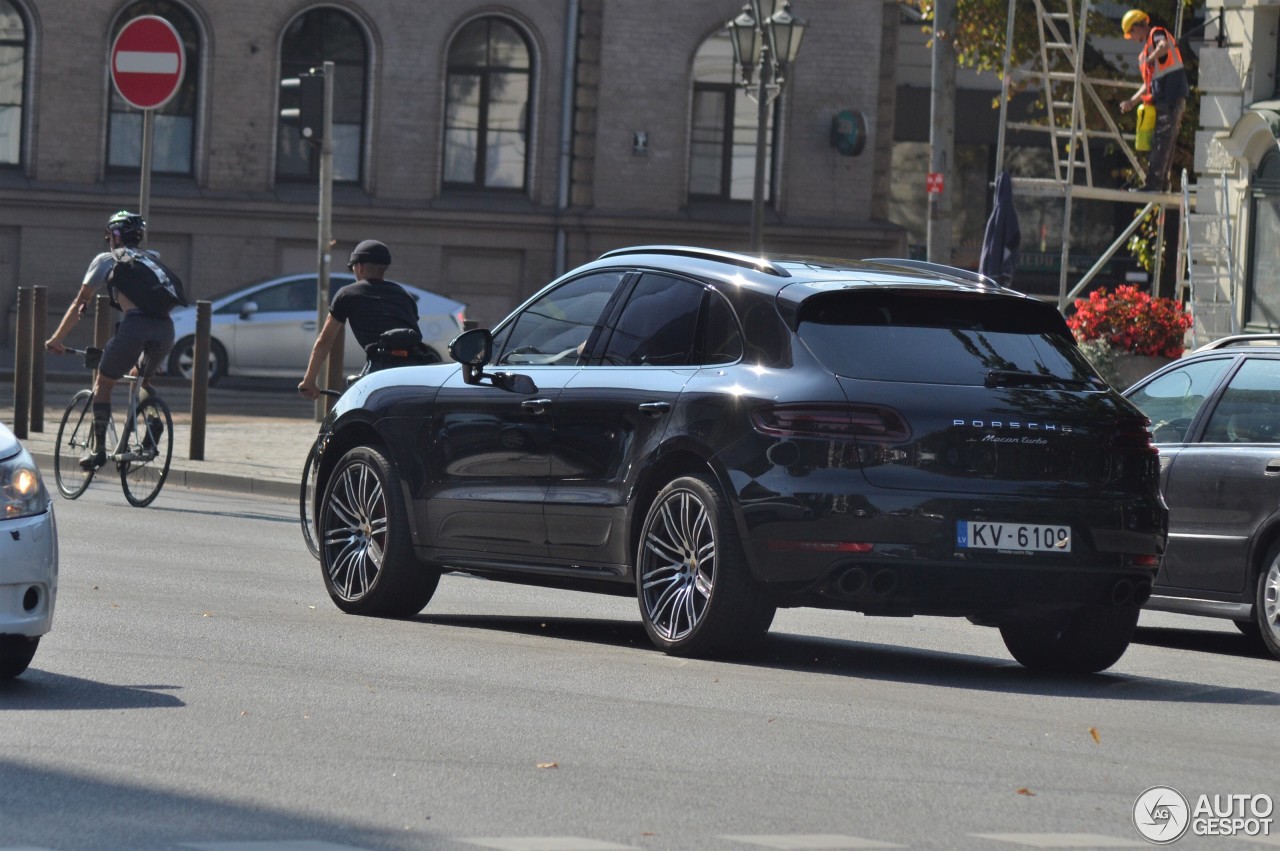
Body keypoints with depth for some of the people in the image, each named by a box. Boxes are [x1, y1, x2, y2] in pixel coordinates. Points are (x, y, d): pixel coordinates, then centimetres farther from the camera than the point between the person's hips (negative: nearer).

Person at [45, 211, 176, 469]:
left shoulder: (106, 260, 18)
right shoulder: (153, 259, 30)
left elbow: (79, 304, 22)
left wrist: (56, 339, 30)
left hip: (134, 323, -4)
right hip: (166, 329, 4)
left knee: (104, 383, 14)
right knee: (142, 380, 29)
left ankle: (98, 448, 8)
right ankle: (153, 418, 2)